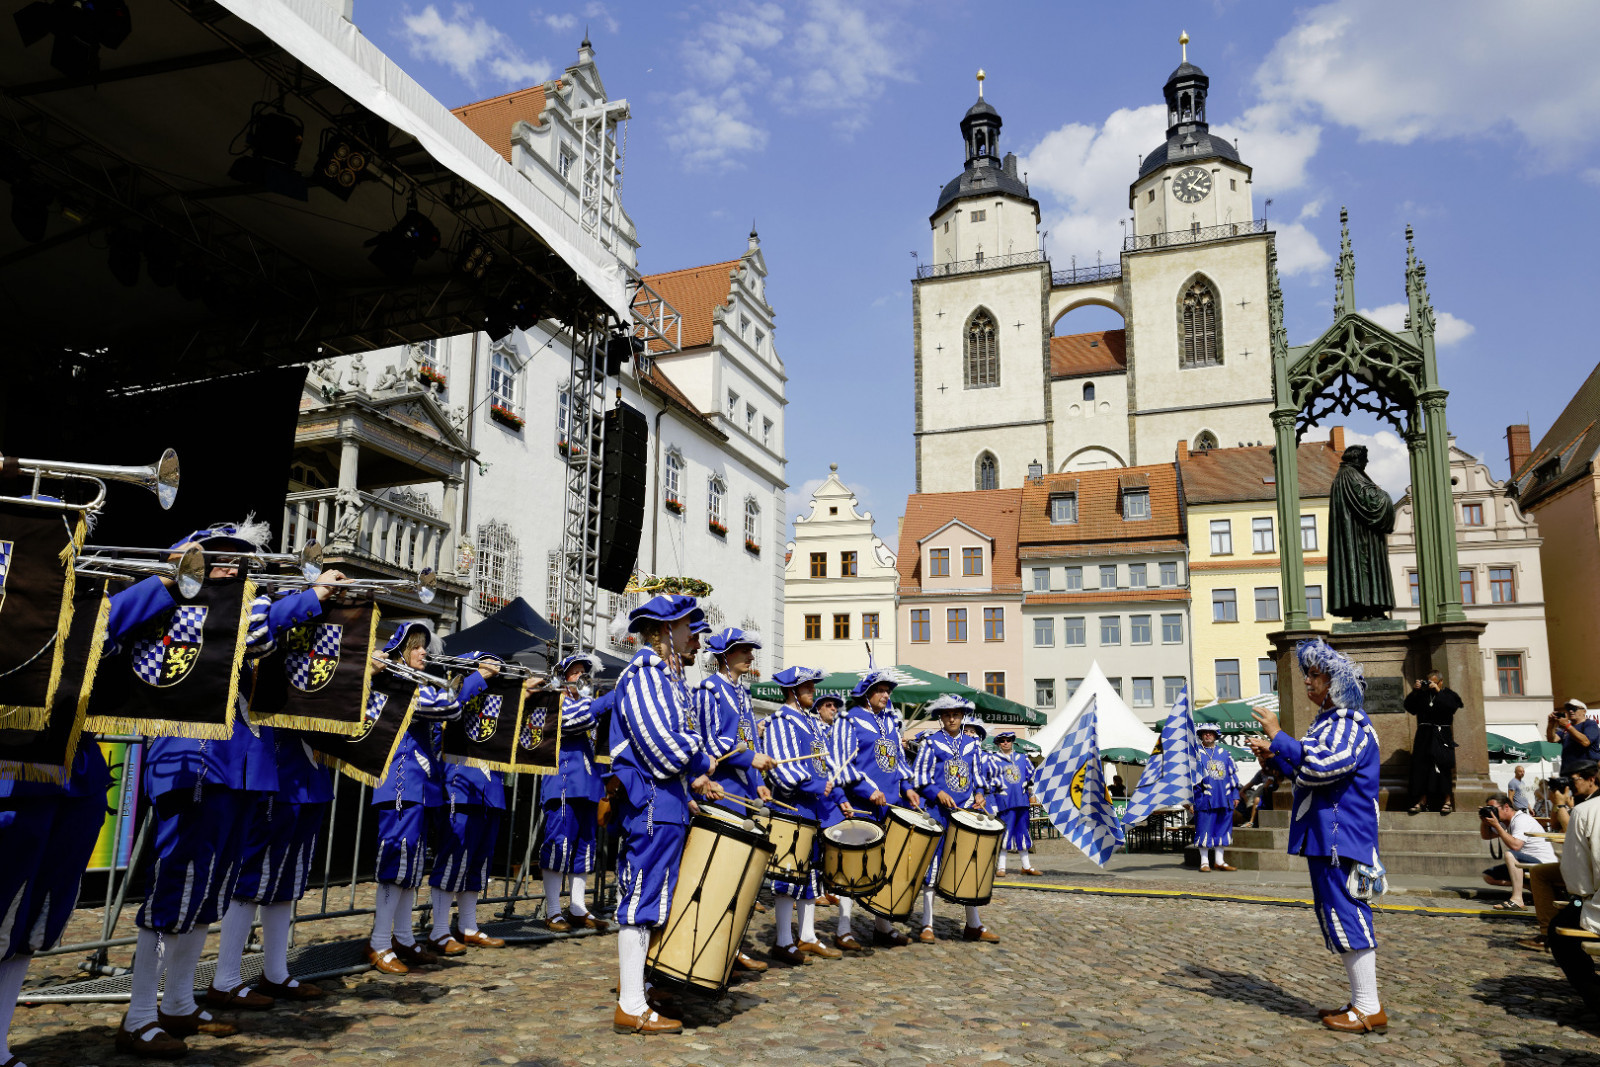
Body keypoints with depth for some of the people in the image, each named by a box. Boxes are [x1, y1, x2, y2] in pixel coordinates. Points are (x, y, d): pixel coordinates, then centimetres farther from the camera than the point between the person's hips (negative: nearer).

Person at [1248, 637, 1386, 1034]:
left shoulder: (1351, 723, -13)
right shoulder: (1328, 722, 17)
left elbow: (1322, 766, -26)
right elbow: (1307, 774, 25)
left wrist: (1278, 738, -21)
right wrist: (1275, 757, 13)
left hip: (1342, 837, -10)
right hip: (1325, 837, 10)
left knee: (1346, 915, -6)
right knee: (1340, 917, 14)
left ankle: (1370, 1009, 2)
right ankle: (1361, 1001, 22)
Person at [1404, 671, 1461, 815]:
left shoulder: (1448, 694, 5)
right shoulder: (1422, 694, 11)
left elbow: (1451, 706, -14)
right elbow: (1409, 707, 3)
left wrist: (1438, 691, -14)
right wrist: (1414, 692, -8)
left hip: (1442, 734, -3)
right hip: (1424, 734, 3)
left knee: (1443, 766, -7)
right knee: (1421, 766, -2)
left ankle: (1447, 801, 0)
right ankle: (1422, 801, 1)